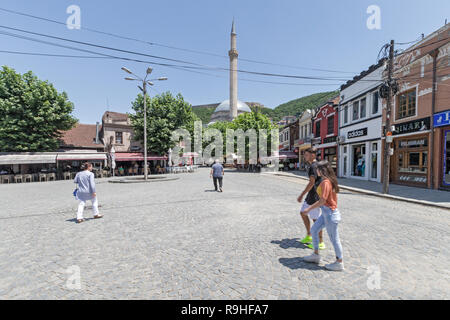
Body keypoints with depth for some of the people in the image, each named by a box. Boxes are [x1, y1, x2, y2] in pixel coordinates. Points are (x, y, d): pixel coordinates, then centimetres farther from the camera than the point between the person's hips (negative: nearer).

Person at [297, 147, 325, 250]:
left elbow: (312, 182, -25)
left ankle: (320, 243, 14)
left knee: (315, 219, 0)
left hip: (314, 195, -10)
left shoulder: (314, 166, -18)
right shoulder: (312, 165, 13)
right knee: (303, 213, 16)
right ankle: (308, 236, 28)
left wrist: (301, 195, -23)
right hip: (311, 195, 10)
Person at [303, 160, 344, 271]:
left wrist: (309, 208, -17)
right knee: (314, 230, 16)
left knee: (334, 239, 6)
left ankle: (339, 263, 26)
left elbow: (322, 201, -24)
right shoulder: (330, 180, 7)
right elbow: (332, 196, 13)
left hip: (330, 213, -10)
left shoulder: (325, 182, -22)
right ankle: (316, 255, 29)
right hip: (326, 213, 10)